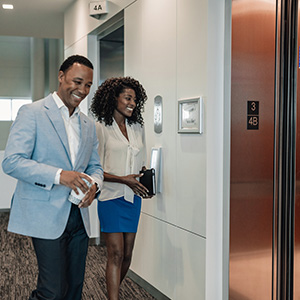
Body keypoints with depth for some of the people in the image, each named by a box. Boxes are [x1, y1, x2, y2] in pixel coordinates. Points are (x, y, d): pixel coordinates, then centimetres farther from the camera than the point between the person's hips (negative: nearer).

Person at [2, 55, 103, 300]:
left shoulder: (89, 125, 15)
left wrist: (93, 185, -6)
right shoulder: (33, 113, -5)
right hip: (46, 215, -6)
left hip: (78, 215, 6)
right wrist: (59, 175, -25)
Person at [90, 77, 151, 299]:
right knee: (116, 254, -6)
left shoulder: (137, 128, 11)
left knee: (127, 254, 12)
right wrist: (123, 179, -18)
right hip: (111, 197, -5)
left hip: (133, 197, 6)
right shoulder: (100, 128, -7)